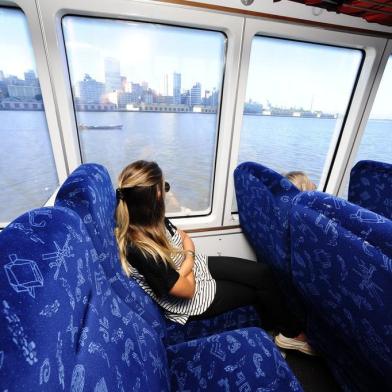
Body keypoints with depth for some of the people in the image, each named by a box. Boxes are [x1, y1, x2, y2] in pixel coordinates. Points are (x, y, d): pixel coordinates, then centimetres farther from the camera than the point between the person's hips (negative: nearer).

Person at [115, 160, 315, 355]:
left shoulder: (148, 219, -12)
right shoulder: (139, 250, -35)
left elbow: (185, 238, 3)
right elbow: (187, 289, -24)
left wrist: (189, 256, -16)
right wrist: (189, 261, -8)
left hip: (197, 265, 6)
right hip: (192, 301, -6)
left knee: (262, 273, 1)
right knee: (261, 288, 1)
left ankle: (273, 324, 29)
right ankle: (293, 333, 31)